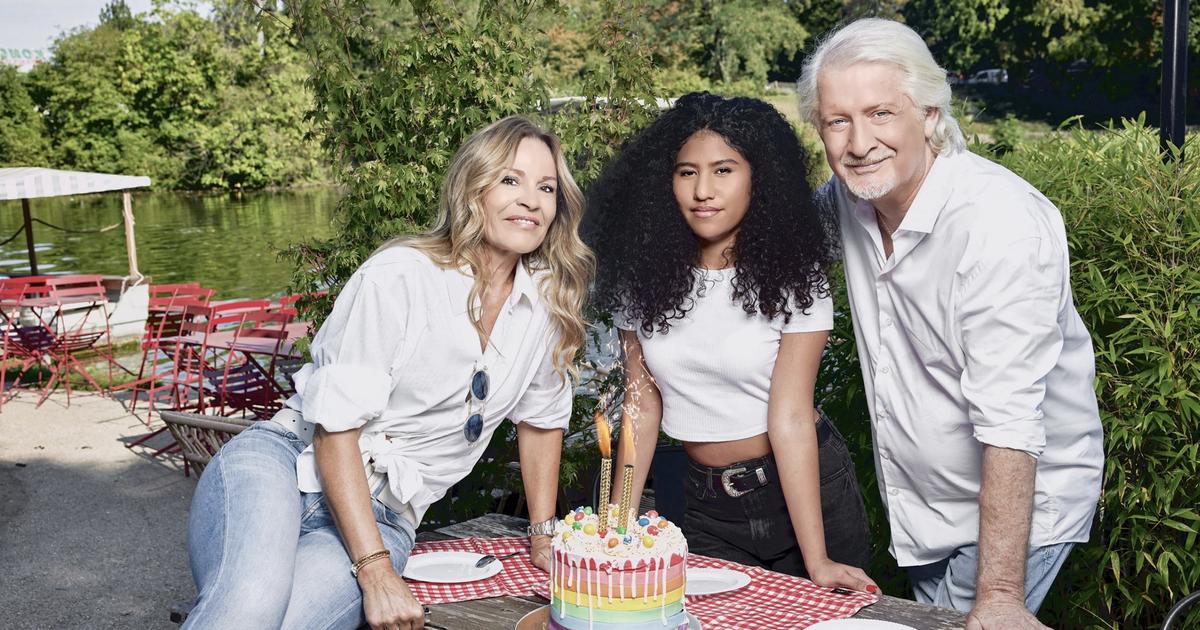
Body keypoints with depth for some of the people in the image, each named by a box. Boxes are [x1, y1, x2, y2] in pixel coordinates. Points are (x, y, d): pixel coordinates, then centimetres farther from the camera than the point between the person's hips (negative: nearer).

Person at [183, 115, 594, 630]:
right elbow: (336, 424, -16)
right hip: (287, 460, -4)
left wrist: (543, 540, 18)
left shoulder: (549, 304, 3)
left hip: (383, 516, 4)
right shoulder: (399, 277, -13)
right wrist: (376, 573, -21)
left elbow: (541, 418, 19)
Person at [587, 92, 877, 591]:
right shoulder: (645, 274, -5)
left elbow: (791, 417, -19)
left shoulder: (792, 275, -14)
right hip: (707, 506, 3)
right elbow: (642, 402, -1)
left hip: (804, 491, -2)